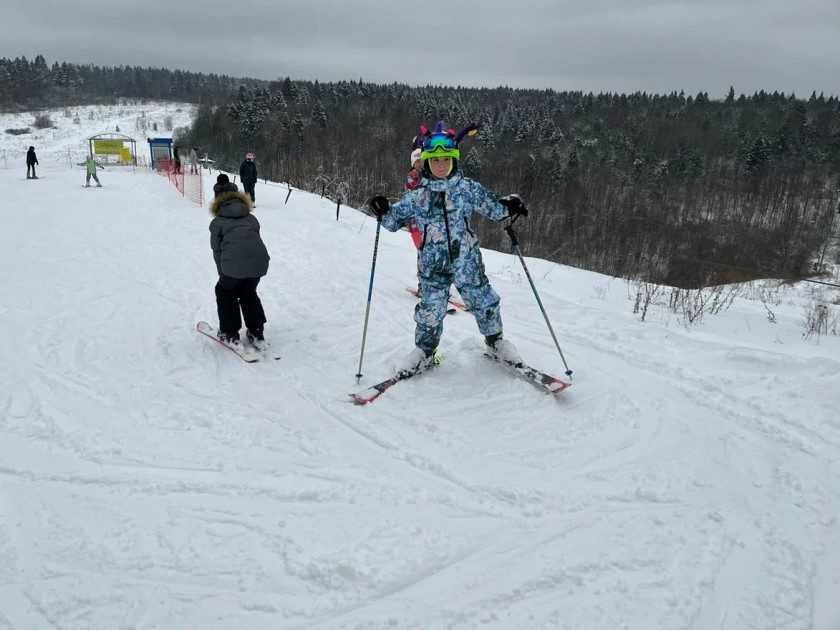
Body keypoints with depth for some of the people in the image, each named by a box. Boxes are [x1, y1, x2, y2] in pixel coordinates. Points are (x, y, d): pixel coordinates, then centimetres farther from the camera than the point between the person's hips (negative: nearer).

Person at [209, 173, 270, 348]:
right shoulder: (251, 218, 27)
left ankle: (230, 333, 27)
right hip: (260, 262, 3)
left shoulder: (217, 222, 18)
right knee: (249, 293, 29)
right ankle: (257, 334, 26)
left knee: (225, 292, 25)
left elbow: (217, 252, 16)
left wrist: (224, 275, 26)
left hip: (234, 265, -3)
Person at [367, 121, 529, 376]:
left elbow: (492, 207, 5)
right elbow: (394, 220, 11)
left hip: (467, 261, 0)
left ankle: (495, 340, 34)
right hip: (433, 264, 0)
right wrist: (382, 212, -9)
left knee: (483, 302, 8)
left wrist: (509, 206, -14)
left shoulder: (467, 188, 1)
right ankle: (425, 350, 22)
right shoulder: (416, 195, 2)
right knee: (430, 309, -2)